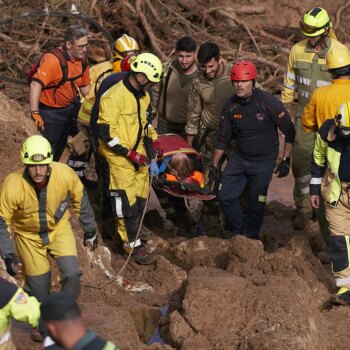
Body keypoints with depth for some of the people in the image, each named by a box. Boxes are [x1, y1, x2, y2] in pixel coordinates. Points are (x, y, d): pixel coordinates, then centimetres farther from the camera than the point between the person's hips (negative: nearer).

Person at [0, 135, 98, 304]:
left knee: (72, 274, -15)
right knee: (38, 289, 2)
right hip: (29, 236, -1)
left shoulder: (65, 174, -25)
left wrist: (90, 231, 5)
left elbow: (80, 200, -5)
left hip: (59, 228, 1)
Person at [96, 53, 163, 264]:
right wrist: (130, 153, -20)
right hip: (119, 156, -9)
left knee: (140, 197, 11)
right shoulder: (114, 97, -21)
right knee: (127, 200, -7)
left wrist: (153, 138, 10)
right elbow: (105, 132, -21)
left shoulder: (143, 95, 8)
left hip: (139, 153, 9)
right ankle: (132, 245, 0)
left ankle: (131, 233, 25)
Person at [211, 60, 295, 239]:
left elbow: (289, 132, -9)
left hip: (263, 161, -4)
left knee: (256, 204, 2)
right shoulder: (230, 106, -6)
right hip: (239, 157, 4)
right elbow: (222, 138, 6)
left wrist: (286, 160, -9)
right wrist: (214, 165, 8)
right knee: (226, 197, 1)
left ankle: (250, 238, 24)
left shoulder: (269, 103, -19)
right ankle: (237, 231, 25)